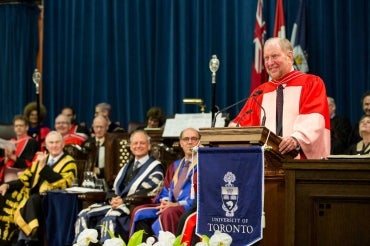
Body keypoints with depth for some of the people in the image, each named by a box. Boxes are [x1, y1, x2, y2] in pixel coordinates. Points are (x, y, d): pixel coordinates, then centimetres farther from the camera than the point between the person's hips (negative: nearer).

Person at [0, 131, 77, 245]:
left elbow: (63, 183, -16)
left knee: (33, 200, -36)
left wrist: (43, 166, -17)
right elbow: (25, 179, 20)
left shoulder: (69, 163, 3)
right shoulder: (40, 159, 22)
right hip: (32, 198, 6)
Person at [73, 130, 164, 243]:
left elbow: (147, 192, -8)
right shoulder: (127, 166, 27)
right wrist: (113, 198, -2)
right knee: (84, 215, -14)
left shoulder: (155, 167, 5)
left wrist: (123, 200, -16)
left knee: (111, 217, -37)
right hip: (116, 203, 7)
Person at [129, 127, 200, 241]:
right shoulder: (174, 166, 23)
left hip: (191, 206, -7)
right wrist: (165, 201, -4)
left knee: (168, 213, -37)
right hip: (171, 205, 7)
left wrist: (178, 204, -18)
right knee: (139, 212, -12)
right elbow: (166, 189, 21)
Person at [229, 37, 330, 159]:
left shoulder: (311, 83, 11)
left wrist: (297, 139, -25)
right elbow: (242, 124, 15)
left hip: (299, 160, -4)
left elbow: (313, 120, -6)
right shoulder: (259, 93, 23)